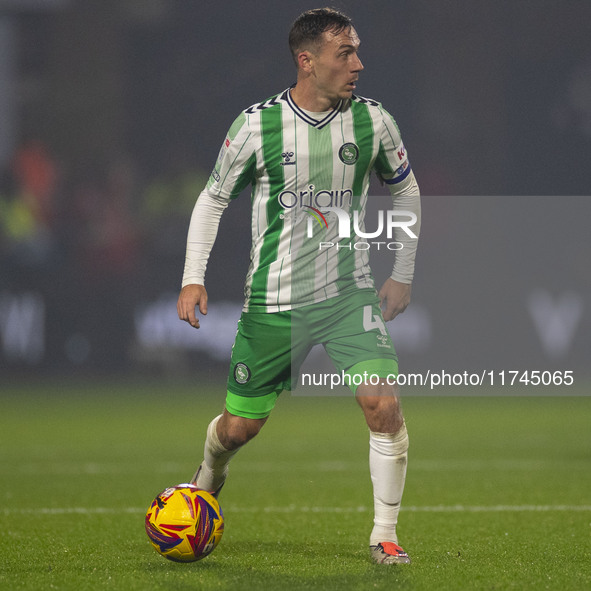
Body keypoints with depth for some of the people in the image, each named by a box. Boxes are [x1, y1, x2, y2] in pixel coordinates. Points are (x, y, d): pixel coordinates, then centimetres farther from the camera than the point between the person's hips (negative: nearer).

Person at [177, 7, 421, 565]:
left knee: (383, 403, -19)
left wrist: (402, 274, 12)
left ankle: (384, 535, -4)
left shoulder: (373, 122, -4)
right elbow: (213, 198, 4)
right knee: (239, 426, 9)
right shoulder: (256, 124, -9)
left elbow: (405, 191, 14)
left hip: (349, 294, 1)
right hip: (273, 303, -1)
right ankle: (207, 481, 45)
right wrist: (193, 279, -4)